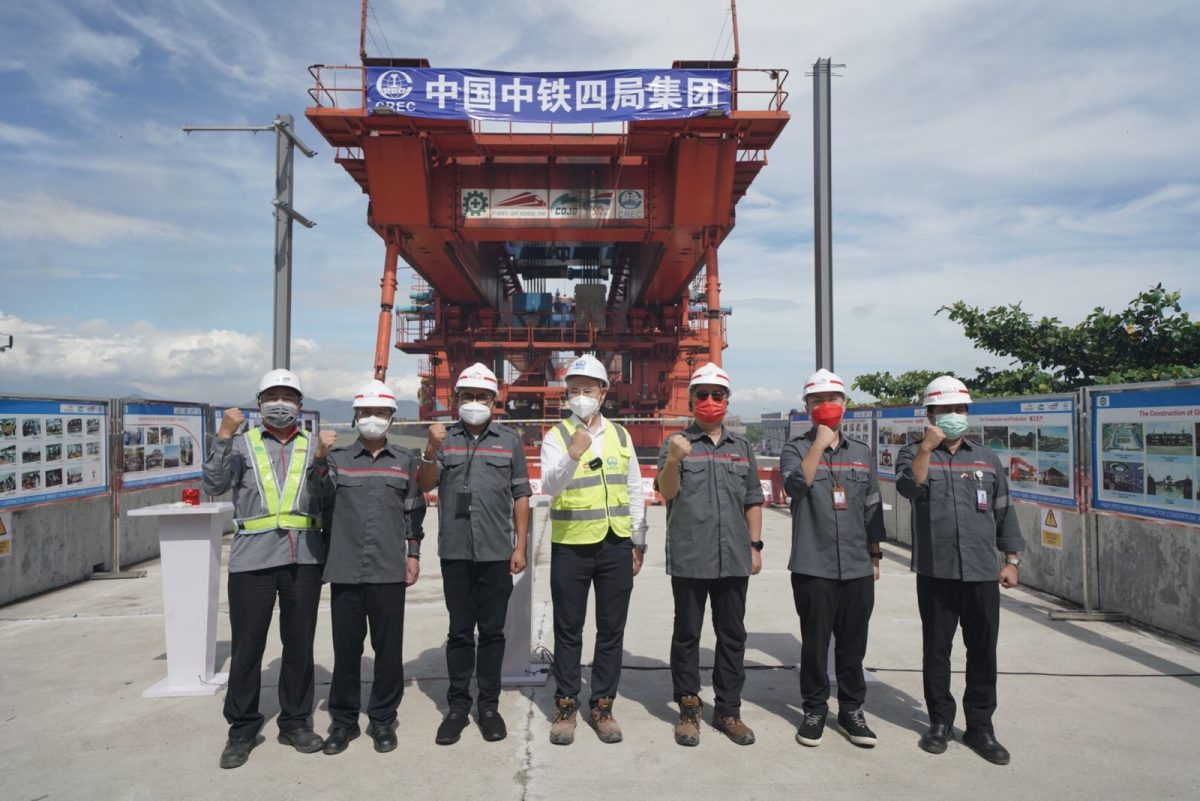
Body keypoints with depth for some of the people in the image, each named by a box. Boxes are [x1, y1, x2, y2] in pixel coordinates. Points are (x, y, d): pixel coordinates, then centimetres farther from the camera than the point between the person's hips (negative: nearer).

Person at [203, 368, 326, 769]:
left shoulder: (311, 448, 12)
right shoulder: (243, 444, 7)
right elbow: (213, 486, -7)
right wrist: (223, 436, -15)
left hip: (303, 557, 2)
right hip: (252, 557, -1)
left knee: (300, 643, 9)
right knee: (247, 645, 5)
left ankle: (296, 722, 24)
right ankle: (242, 728, 21)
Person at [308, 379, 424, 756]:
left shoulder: (405, 460, 8)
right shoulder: (338, 458, 7)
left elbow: (414, 510, 10)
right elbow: (321, 492, -11)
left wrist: (413, 554, 6)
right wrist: (320, 456, -25)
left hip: (389, 570, 0)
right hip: (345, 568, 0)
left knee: (389, 647, 6)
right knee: (345, 647, 8)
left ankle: (383, 720, 22)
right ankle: (343, 720, 24)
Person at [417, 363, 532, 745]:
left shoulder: (510, 440, 5)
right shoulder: (445, 438, 8)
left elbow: (521, 495, 5)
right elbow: (425, 484, -3)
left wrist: (520, 546, -1)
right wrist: (432, 451, -21)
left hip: (496, 553, 0)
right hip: (455, 552, 1)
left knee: (492, 631, 8)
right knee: (459, 632, 9)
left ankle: (489, 706, 20)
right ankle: (457, 706, 20)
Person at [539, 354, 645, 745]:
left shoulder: (620, 435, 8)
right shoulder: (557, 436, -3)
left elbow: (635, 491, 11)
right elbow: (550, 486, -19)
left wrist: (638, 543, 9)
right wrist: (573, 455, -36)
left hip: (616, 546, 3)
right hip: (571, 547, -3)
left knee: (612, 629, 10)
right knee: (568, 631, 8)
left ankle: (602, 706, 25)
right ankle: (565, 707, 24)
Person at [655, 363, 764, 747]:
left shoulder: (742, 446, 13)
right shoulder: (676, 443, 2)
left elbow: (753, 500, 14)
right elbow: (666, 493, -10)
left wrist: (755, 545, 7)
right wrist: (673, 461, -28)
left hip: (734, 557, 3)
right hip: (689, 557, -3)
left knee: (732, 635, 11)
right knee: (687, 635, 7)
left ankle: (728, 710, 24)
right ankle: (688, 709, 20)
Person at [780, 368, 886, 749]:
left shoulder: (861, 452, 12)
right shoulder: (796, 450, 1)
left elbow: (872, 507, 15)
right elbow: (796, 485, -20)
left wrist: (875, 556, 14)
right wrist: (820, 443, -18)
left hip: (857, 567, 3)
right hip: (813, 566, -3)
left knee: (853, 644, 11)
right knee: (815, 643, 5)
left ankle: (852, 710, 26)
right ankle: (815, 710, 21)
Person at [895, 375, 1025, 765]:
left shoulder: (987, 458, 12)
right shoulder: (914, 454, 4)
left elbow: (1004, 512, 14)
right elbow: (909, 487, -17)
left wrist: (1012, 560, 10)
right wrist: (927, 448, -25)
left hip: (982, 572, 2)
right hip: (935, 572, -2)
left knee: (983, 652, 7)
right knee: (936, 650, 8)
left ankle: (980, 726, 20)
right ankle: (940, 721, 22)